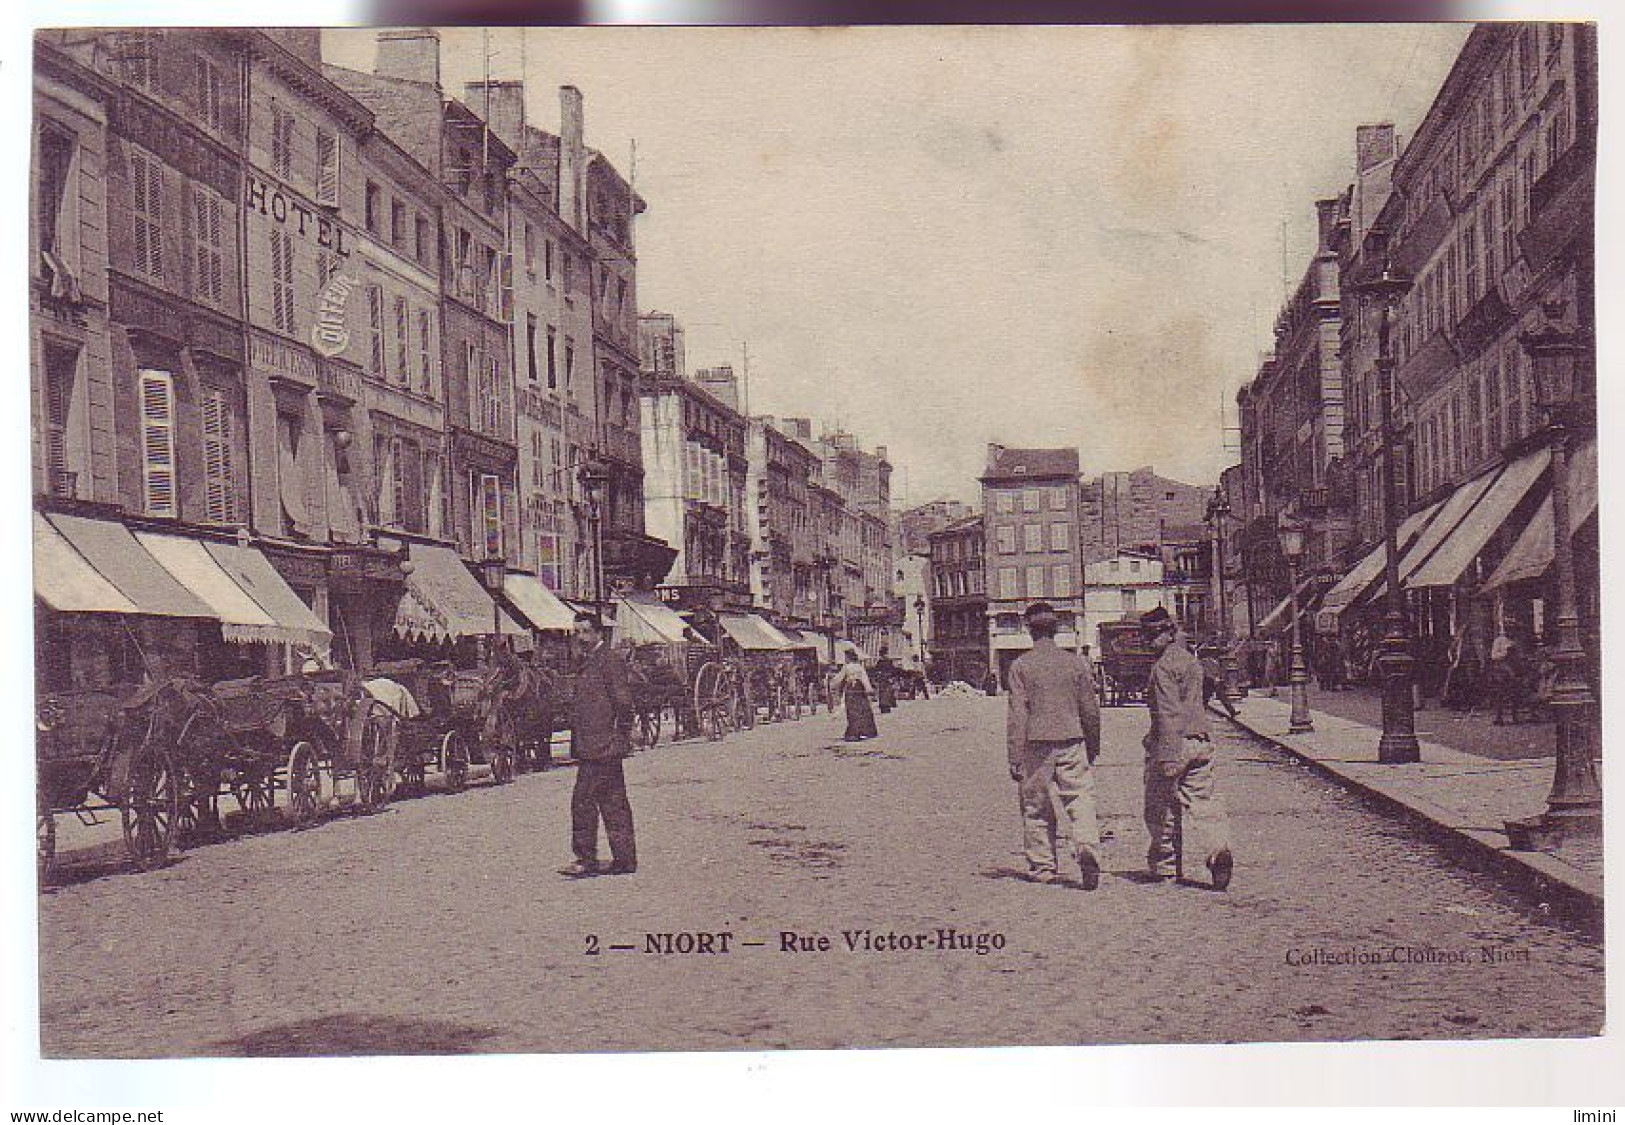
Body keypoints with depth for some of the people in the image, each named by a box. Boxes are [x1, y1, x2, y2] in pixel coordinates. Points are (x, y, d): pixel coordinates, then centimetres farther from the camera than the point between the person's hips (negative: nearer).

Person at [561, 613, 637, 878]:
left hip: (600, 747, -10)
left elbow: (623, 701, -17)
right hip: (590, 747, 10)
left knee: (583, 801, -9)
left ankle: (587, 860, -4)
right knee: (613, 803, 11)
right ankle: (625, 859, 14)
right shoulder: (588, 660, 19)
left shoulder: (610, 659, -11)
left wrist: (619, 735, -14)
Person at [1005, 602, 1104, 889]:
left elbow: (1017, 715, -6)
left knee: (1036, 807, 10)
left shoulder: (1021, 666, -2)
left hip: (1037, 745, -1)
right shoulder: (1076, 662, 5)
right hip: (1072, 741, 1)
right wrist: (1093, 747, 20)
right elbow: (1090, 709, 9)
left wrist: (1015, 758, -4)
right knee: (1081, 802, -2)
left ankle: (1042, 866, 16)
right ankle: (1088, 852, -24)